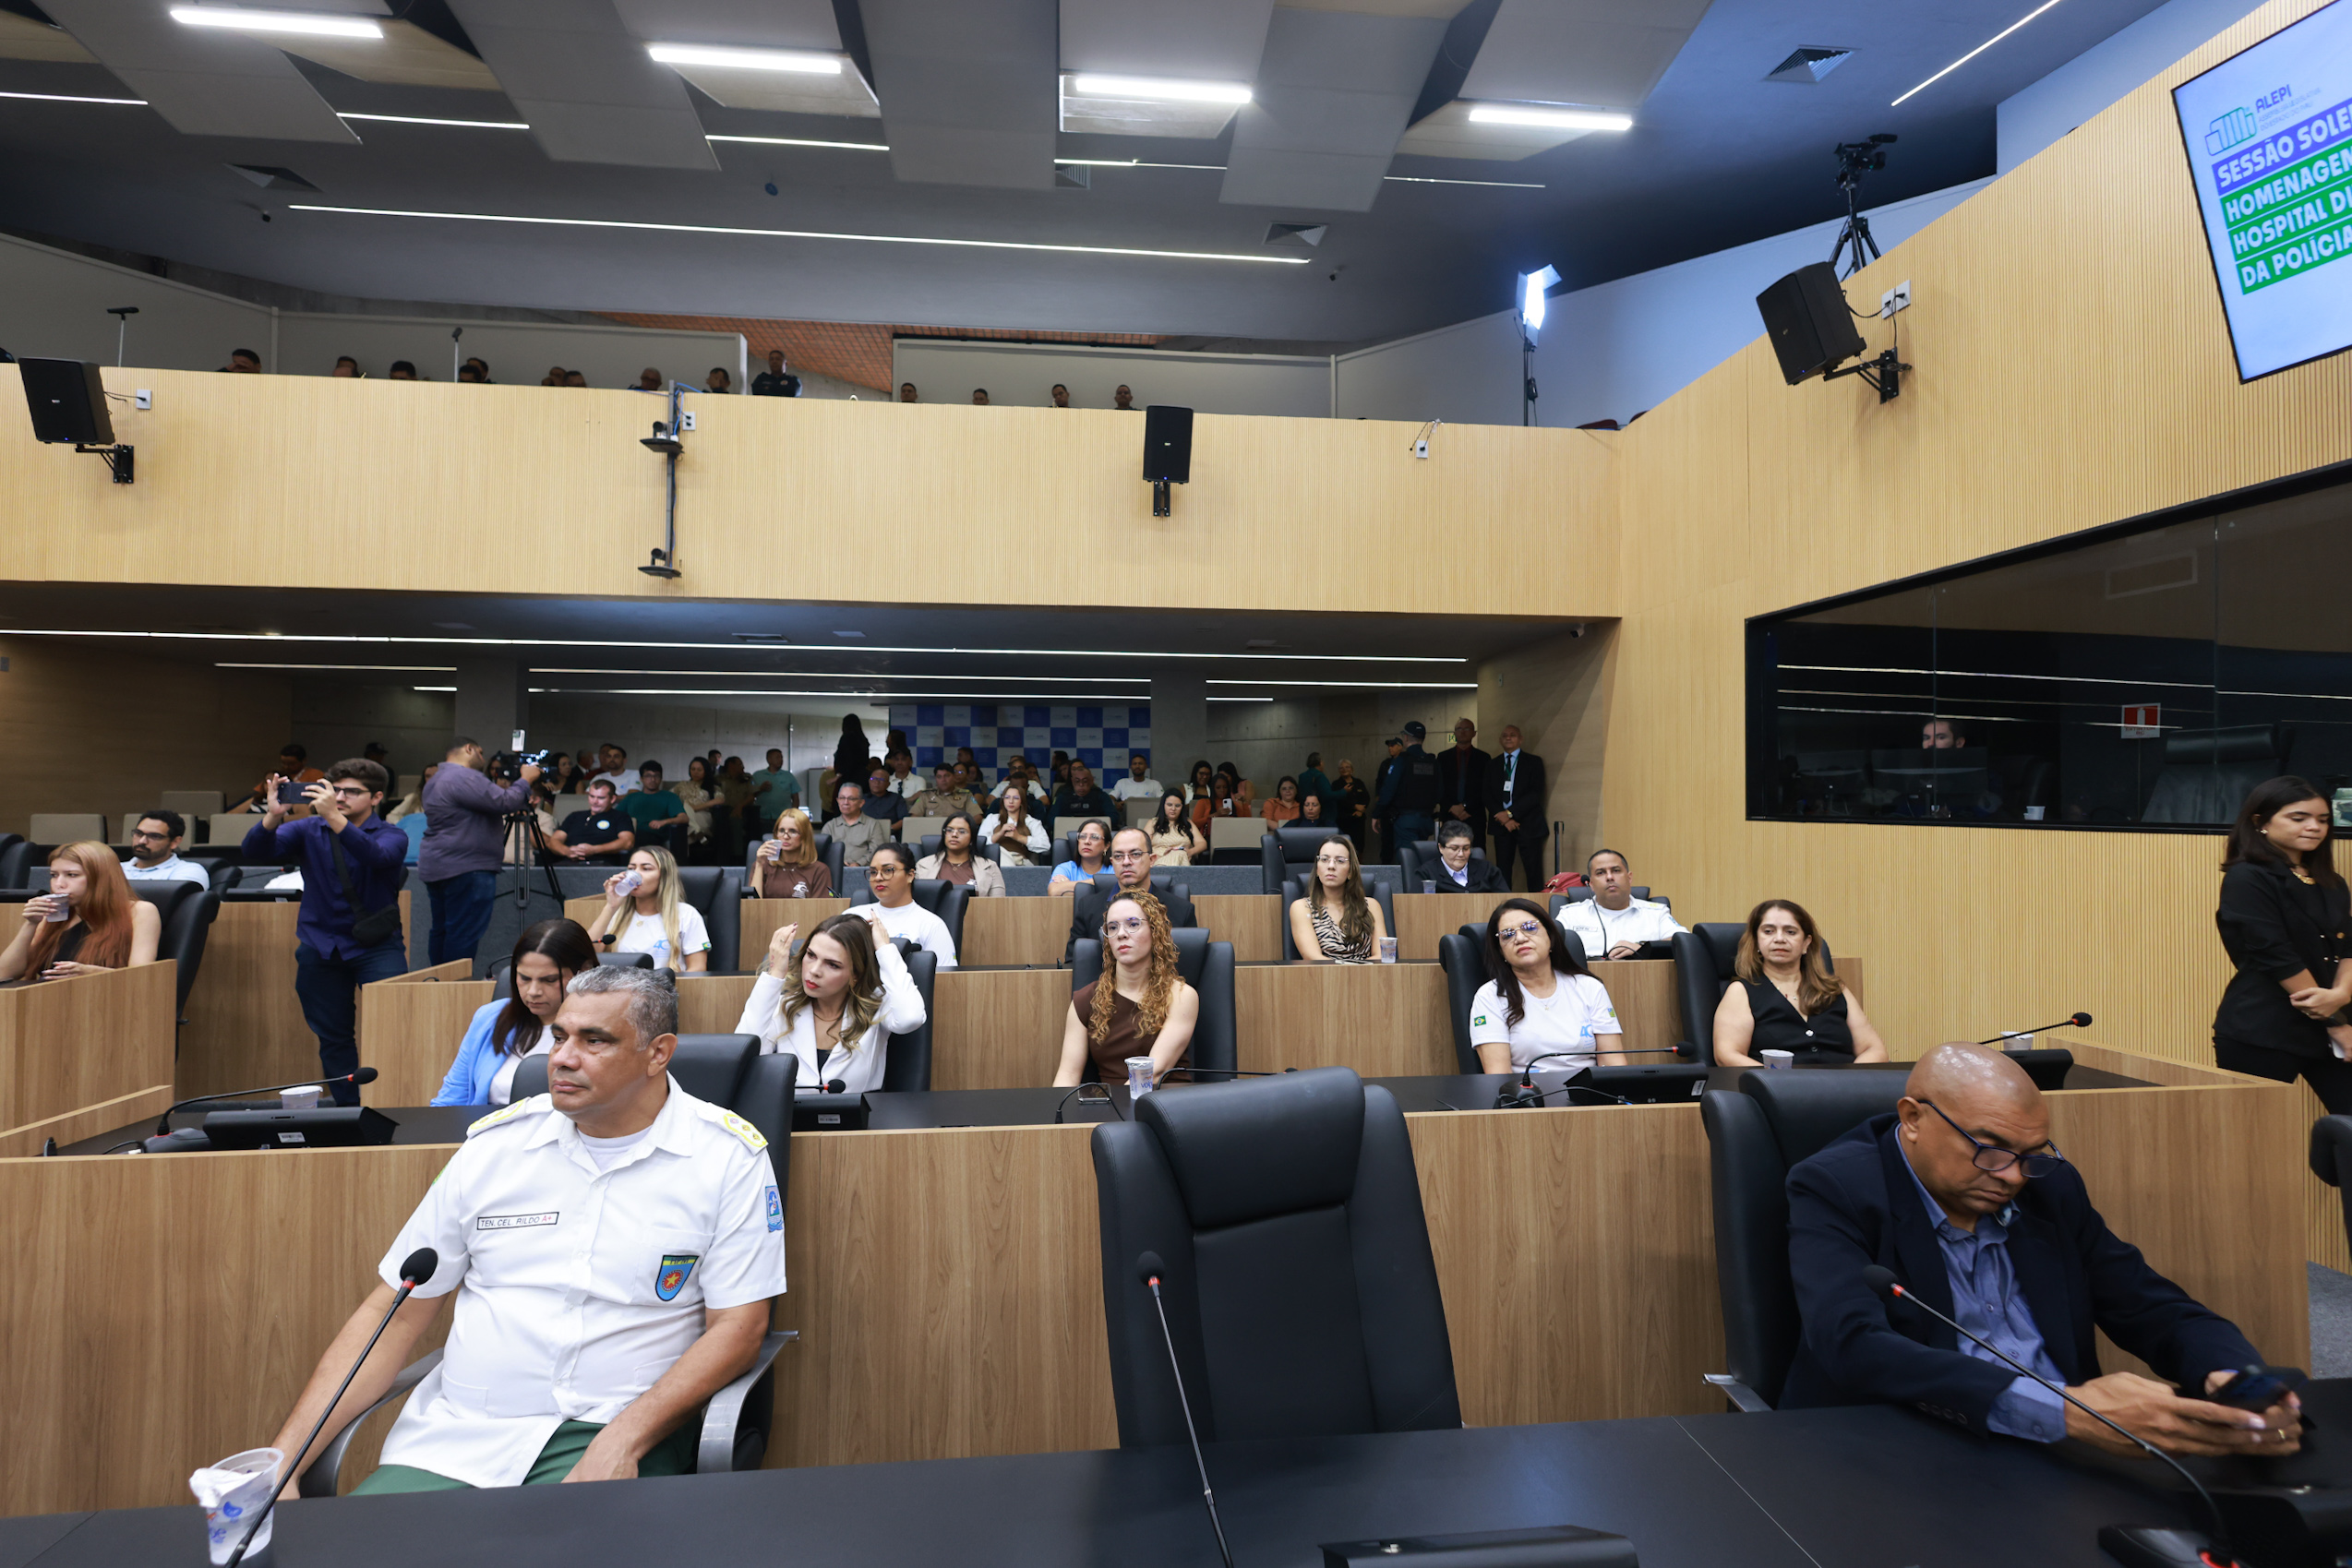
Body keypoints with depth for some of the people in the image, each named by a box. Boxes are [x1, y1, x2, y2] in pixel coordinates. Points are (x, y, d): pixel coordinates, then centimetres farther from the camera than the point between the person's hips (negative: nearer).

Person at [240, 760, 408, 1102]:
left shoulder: (391, 836, -3)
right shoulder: (309, 831, 6)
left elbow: (376, 857, -27)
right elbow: (254, 854, -8)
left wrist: (333, 817, -38)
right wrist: (273, 815, -26)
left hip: (376, 945, -3)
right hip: (321, 945, 4)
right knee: (333, 1035, 10)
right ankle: (348, 1107, 24)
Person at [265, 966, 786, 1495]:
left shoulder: (730, 1156, -5)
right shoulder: (494, 1141, 6)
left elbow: (738, 1327, -8)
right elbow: (395, 1314, 9)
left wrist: (623, 1441, -19)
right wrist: (283, 1460, -1)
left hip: (617, 1436, -4)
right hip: (455, 1435, 5)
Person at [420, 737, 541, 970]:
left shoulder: (437, 779, 21)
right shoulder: (463, 778, -15)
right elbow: (504, 803, -20)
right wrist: (525, 780, -6)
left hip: (437, 867, 11)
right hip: (466, 870, -11)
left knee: (442, 930, 14)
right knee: (463, 934, -9)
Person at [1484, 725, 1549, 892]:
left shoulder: (1533, 762, 5)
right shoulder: (1492, 765, 15)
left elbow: (1536, 793, -6)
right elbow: (1488, 796, 8)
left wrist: (1510, 813, -13)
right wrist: (1505, 820, -6)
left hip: (1527, 824, -3)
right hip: (1501, 824, 3)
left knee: (1533, 871, -6)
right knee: (1502, 871, 2)